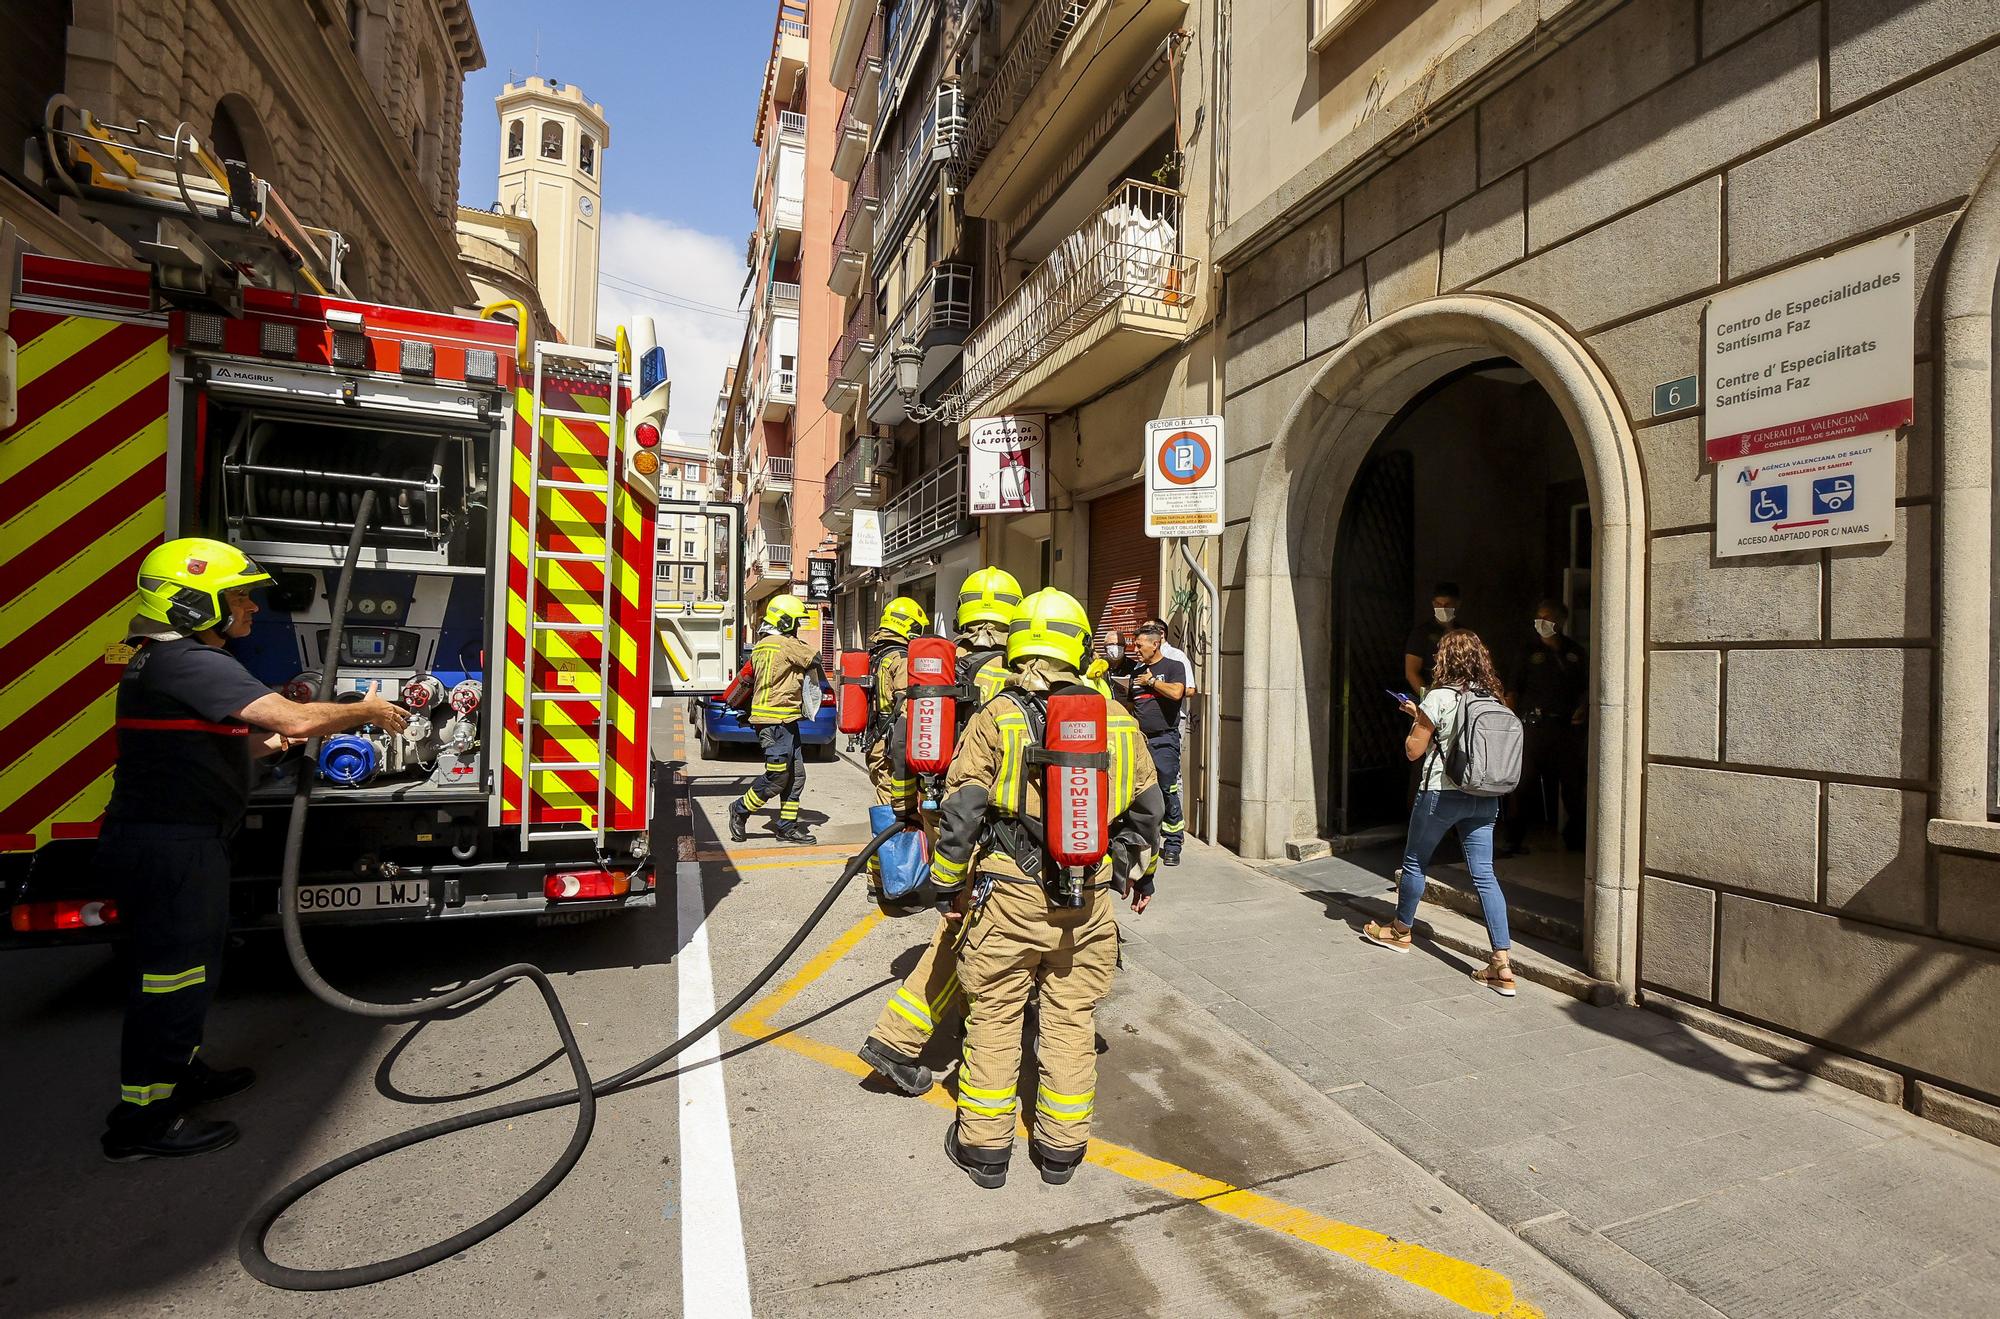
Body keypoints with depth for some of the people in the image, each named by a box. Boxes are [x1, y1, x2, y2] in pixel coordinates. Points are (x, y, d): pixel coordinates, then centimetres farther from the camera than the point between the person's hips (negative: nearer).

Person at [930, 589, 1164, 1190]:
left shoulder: (996, 717, -9)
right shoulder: (1116, 718, 3)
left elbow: (962, 809, -9)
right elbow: (1147, 805, 12)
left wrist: (948, 881, 4)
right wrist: (1140, 870, 26)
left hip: (1009, 897, -3)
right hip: (1088, 902, 3)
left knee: (994, 1015, 12)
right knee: (1071, 1018, 15)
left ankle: (985, 1145, 24)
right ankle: (1061, 1146, 28)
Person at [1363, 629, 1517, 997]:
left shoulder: (1439, 697, -13)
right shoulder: (1490, 697, 6)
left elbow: (1413, 750, -9)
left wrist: (1415, 719, 7)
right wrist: (1423, 716, 21)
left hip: (1442, 794, -5)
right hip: (1484, 797, 6)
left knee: (1414, 862, 15)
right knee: (1484, 874, 4)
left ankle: (1400, 931, 33)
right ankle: (1502, 966, 2)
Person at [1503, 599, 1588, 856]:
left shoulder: (1576, 653, 12)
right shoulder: (1530, 653, 6)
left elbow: (1587, 687, 17)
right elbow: (1513, 690, 3)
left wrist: (1583, 708, -2)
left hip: (1567, 726, 3)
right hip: (1534, 725, -2)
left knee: (1572, 783, 9)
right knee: (1524, 781, -7)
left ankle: (1574, 838, 25)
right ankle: (1515, 840, -2)